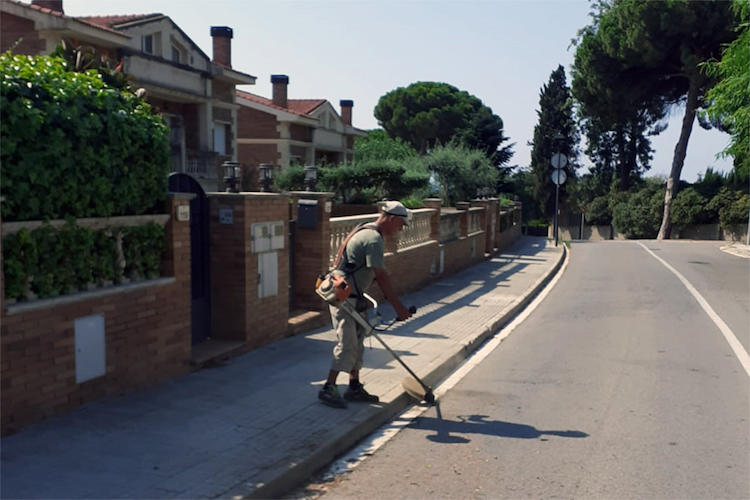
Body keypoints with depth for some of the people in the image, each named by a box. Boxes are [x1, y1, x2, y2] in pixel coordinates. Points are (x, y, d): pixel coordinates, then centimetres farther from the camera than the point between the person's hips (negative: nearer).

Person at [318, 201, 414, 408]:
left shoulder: (368, 232, 15)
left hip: (353, 297, 11)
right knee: (347, 344, -9)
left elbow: (379, 275, 21)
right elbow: (382, 277, -21)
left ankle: (354, 387, 21)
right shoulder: (374, 239, -19)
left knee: (357, 343, 14)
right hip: (344, 296, -11)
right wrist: (398, 306, -17)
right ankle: (328, 389, -4)